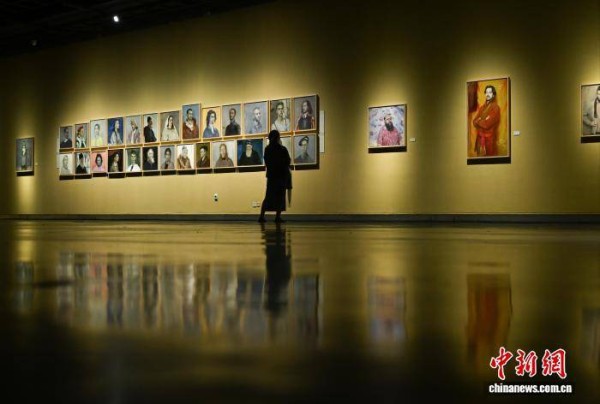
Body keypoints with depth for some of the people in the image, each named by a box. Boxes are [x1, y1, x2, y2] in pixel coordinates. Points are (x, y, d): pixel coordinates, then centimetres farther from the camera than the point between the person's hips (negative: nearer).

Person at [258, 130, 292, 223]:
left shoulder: (267, 149, 3)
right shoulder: (282, 149, -10)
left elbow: (266, 162, 9)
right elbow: (288, 162, -4)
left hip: (271, 175, 4)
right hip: (281, 175, -4)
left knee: (268, 197, 9)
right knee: (280, 197, 3)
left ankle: (262, 216, 2)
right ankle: (278, 216, 1)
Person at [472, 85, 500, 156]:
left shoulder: (495, 107, -10)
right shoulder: (482, 107, 13)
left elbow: (487, 124, -19)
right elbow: (474, 121, 6)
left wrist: (479, 121, -2)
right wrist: (483, 122, -12)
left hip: (489, 137, -6)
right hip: (480, 137, 6)